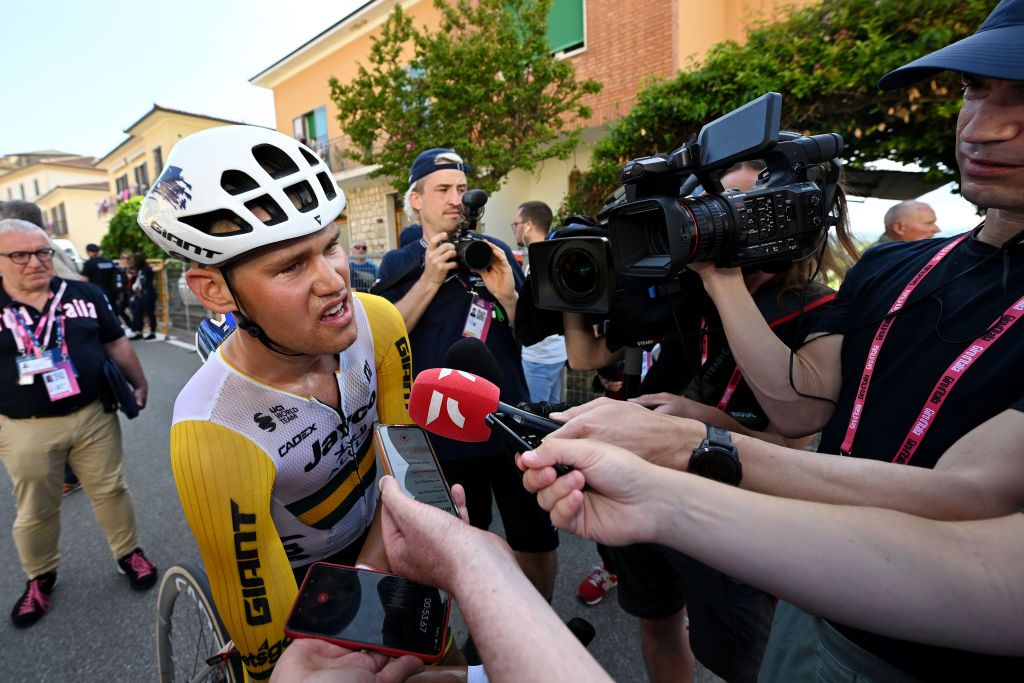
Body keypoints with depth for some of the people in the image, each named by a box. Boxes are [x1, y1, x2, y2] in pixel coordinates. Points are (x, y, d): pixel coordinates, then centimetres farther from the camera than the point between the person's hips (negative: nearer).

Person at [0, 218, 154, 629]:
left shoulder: (85, 294, 0)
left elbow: (115, 343, 8)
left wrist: (139, 383, 10)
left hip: (93, 415, 1)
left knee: (110, 490, 12)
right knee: (35, 511, 14)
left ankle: (129, 553, 31)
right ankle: (40, 578, 35)